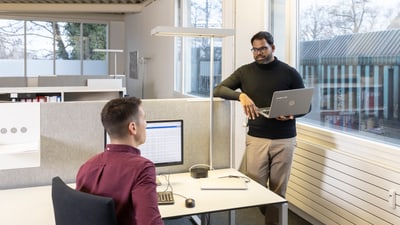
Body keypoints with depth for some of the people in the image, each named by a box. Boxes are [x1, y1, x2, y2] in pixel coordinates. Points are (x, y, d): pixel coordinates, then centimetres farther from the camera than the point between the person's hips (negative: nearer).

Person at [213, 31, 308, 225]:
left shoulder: (290, 73, 3)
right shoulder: (245, 72, 6)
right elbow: (218, 90, 0)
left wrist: (291, 114, -16)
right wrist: (240, 95, -19)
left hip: (284, 139, 0)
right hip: (256, 138, 1)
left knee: (278, 190, 6)